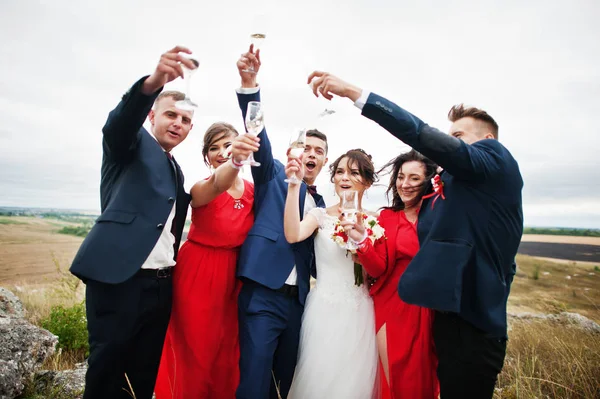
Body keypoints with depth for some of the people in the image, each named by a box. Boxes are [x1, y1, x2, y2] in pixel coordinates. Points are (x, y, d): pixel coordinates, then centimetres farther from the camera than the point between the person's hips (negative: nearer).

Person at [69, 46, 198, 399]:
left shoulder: (176, 171, 22)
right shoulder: (132, 144, 4)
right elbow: (120, 122, -20)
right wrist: (153, 82, -39)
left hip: (161, 284, 7)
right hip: (119, 278, -6)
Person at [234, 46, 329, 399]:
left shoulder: (320, 204, 17)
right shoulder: (274, 175, 4)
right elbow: (259, 136, -13)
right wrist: (249, 83, -26)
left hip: (297, 299, 6)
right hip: (263, 293, -5)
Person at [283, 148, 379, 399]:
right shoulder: (321, 216, -1)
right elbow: (292, 235, -21)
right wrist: (294, 184, -25)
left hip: (360, 312, 2)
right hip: (324, 310, -1)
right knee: (319, 378, 7)